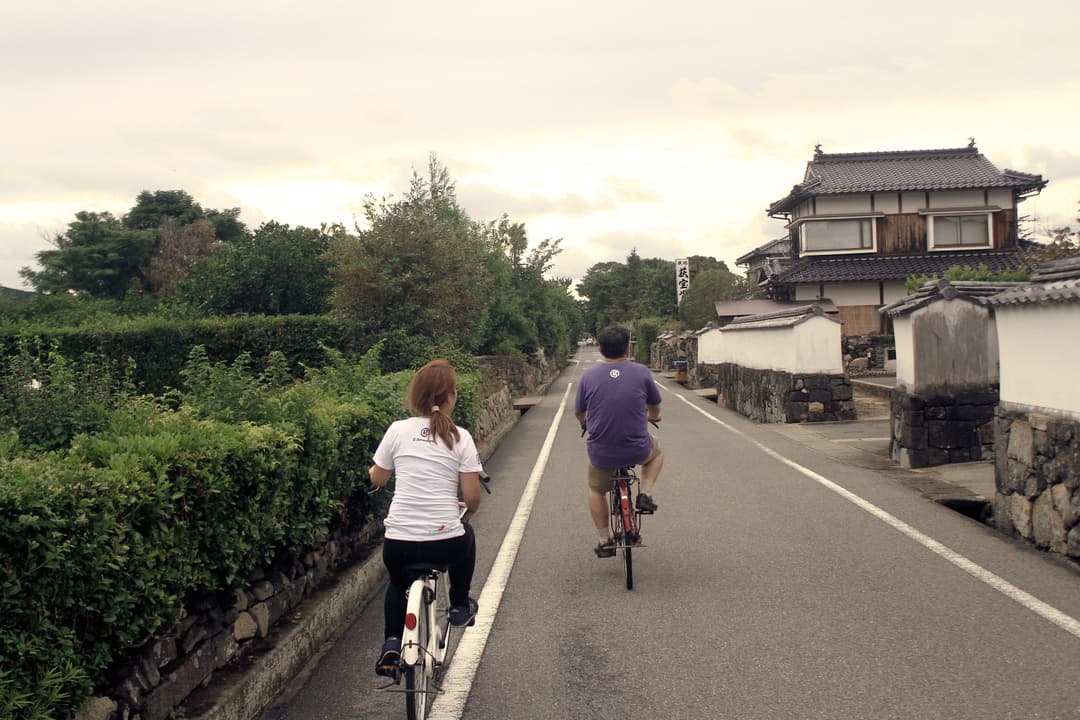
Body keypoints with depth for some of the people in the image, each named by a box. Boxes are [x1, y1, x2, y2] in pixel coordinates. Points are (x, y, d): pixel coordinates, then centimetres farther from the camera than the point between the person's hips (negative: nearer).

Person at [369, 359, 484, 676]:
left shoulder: (398, 430, 1)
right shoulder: (460, 437, -3)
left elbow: (377, 479, 13)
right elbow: (472, 498, -3)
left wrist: (374, 469, 37)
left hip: (398, 544, 1)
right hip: (446, 545, -1)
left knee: (399, 583, 34)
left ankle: (391, 644, 16)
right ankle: (459, 606, 41)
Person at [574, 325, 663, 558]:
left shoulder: (588, 376, -5)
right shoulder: (641, 372, -6)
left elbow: (579, 413, 9)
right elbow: (655, 409, 10)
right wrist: (652, 417, 34)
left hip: (601, 454, 1)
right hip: (637, 450, -1)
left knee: (596, 490, 30)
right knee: (656, 451, 34)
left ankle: (604, 541, 27)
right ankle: (646, 495, 17)